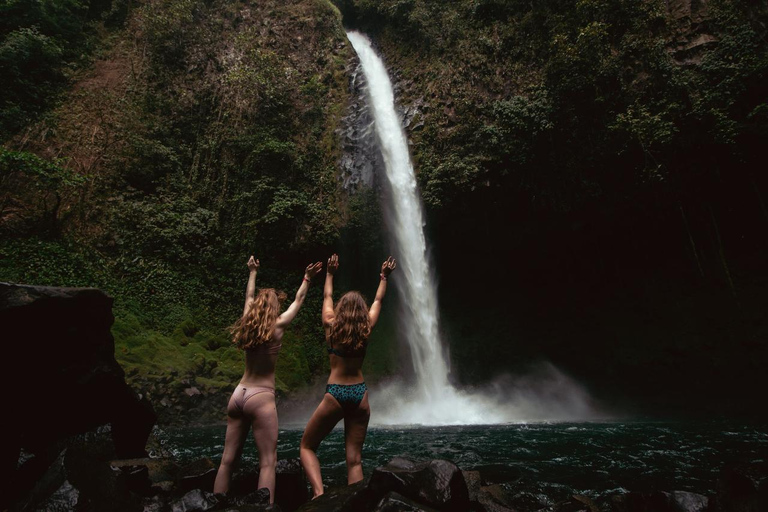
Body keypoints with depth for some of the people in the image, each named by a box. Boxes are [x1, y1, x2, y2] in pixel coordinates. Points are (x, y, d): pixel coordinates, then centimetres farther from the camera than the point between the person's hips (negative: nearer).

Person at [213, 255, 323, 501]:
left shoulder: (248, 322, 5)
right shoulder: (277, 326, -8)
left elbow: (250, 297, 23)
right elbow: (298, 300, 6)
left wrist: (253, 272, 37)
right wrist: (307, 278, 19)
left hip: (238, 394, 6)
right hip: (261, 397, -6)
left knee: (228, 459, 10)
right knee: (267, 462, -3)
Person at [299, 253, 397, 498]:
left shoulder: (331, 325, -3)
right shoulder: (366, 329, 2)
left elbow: (327, 296, 14)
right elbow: (378, 300, 17)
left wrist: (330, 273, 28)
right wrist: (384, 277, 28)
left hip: (335, 394, -3)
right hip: (360, 394, 3)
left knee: (307, 446, 12)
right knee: (355, 458, 8)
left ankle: (319, 493, -9)